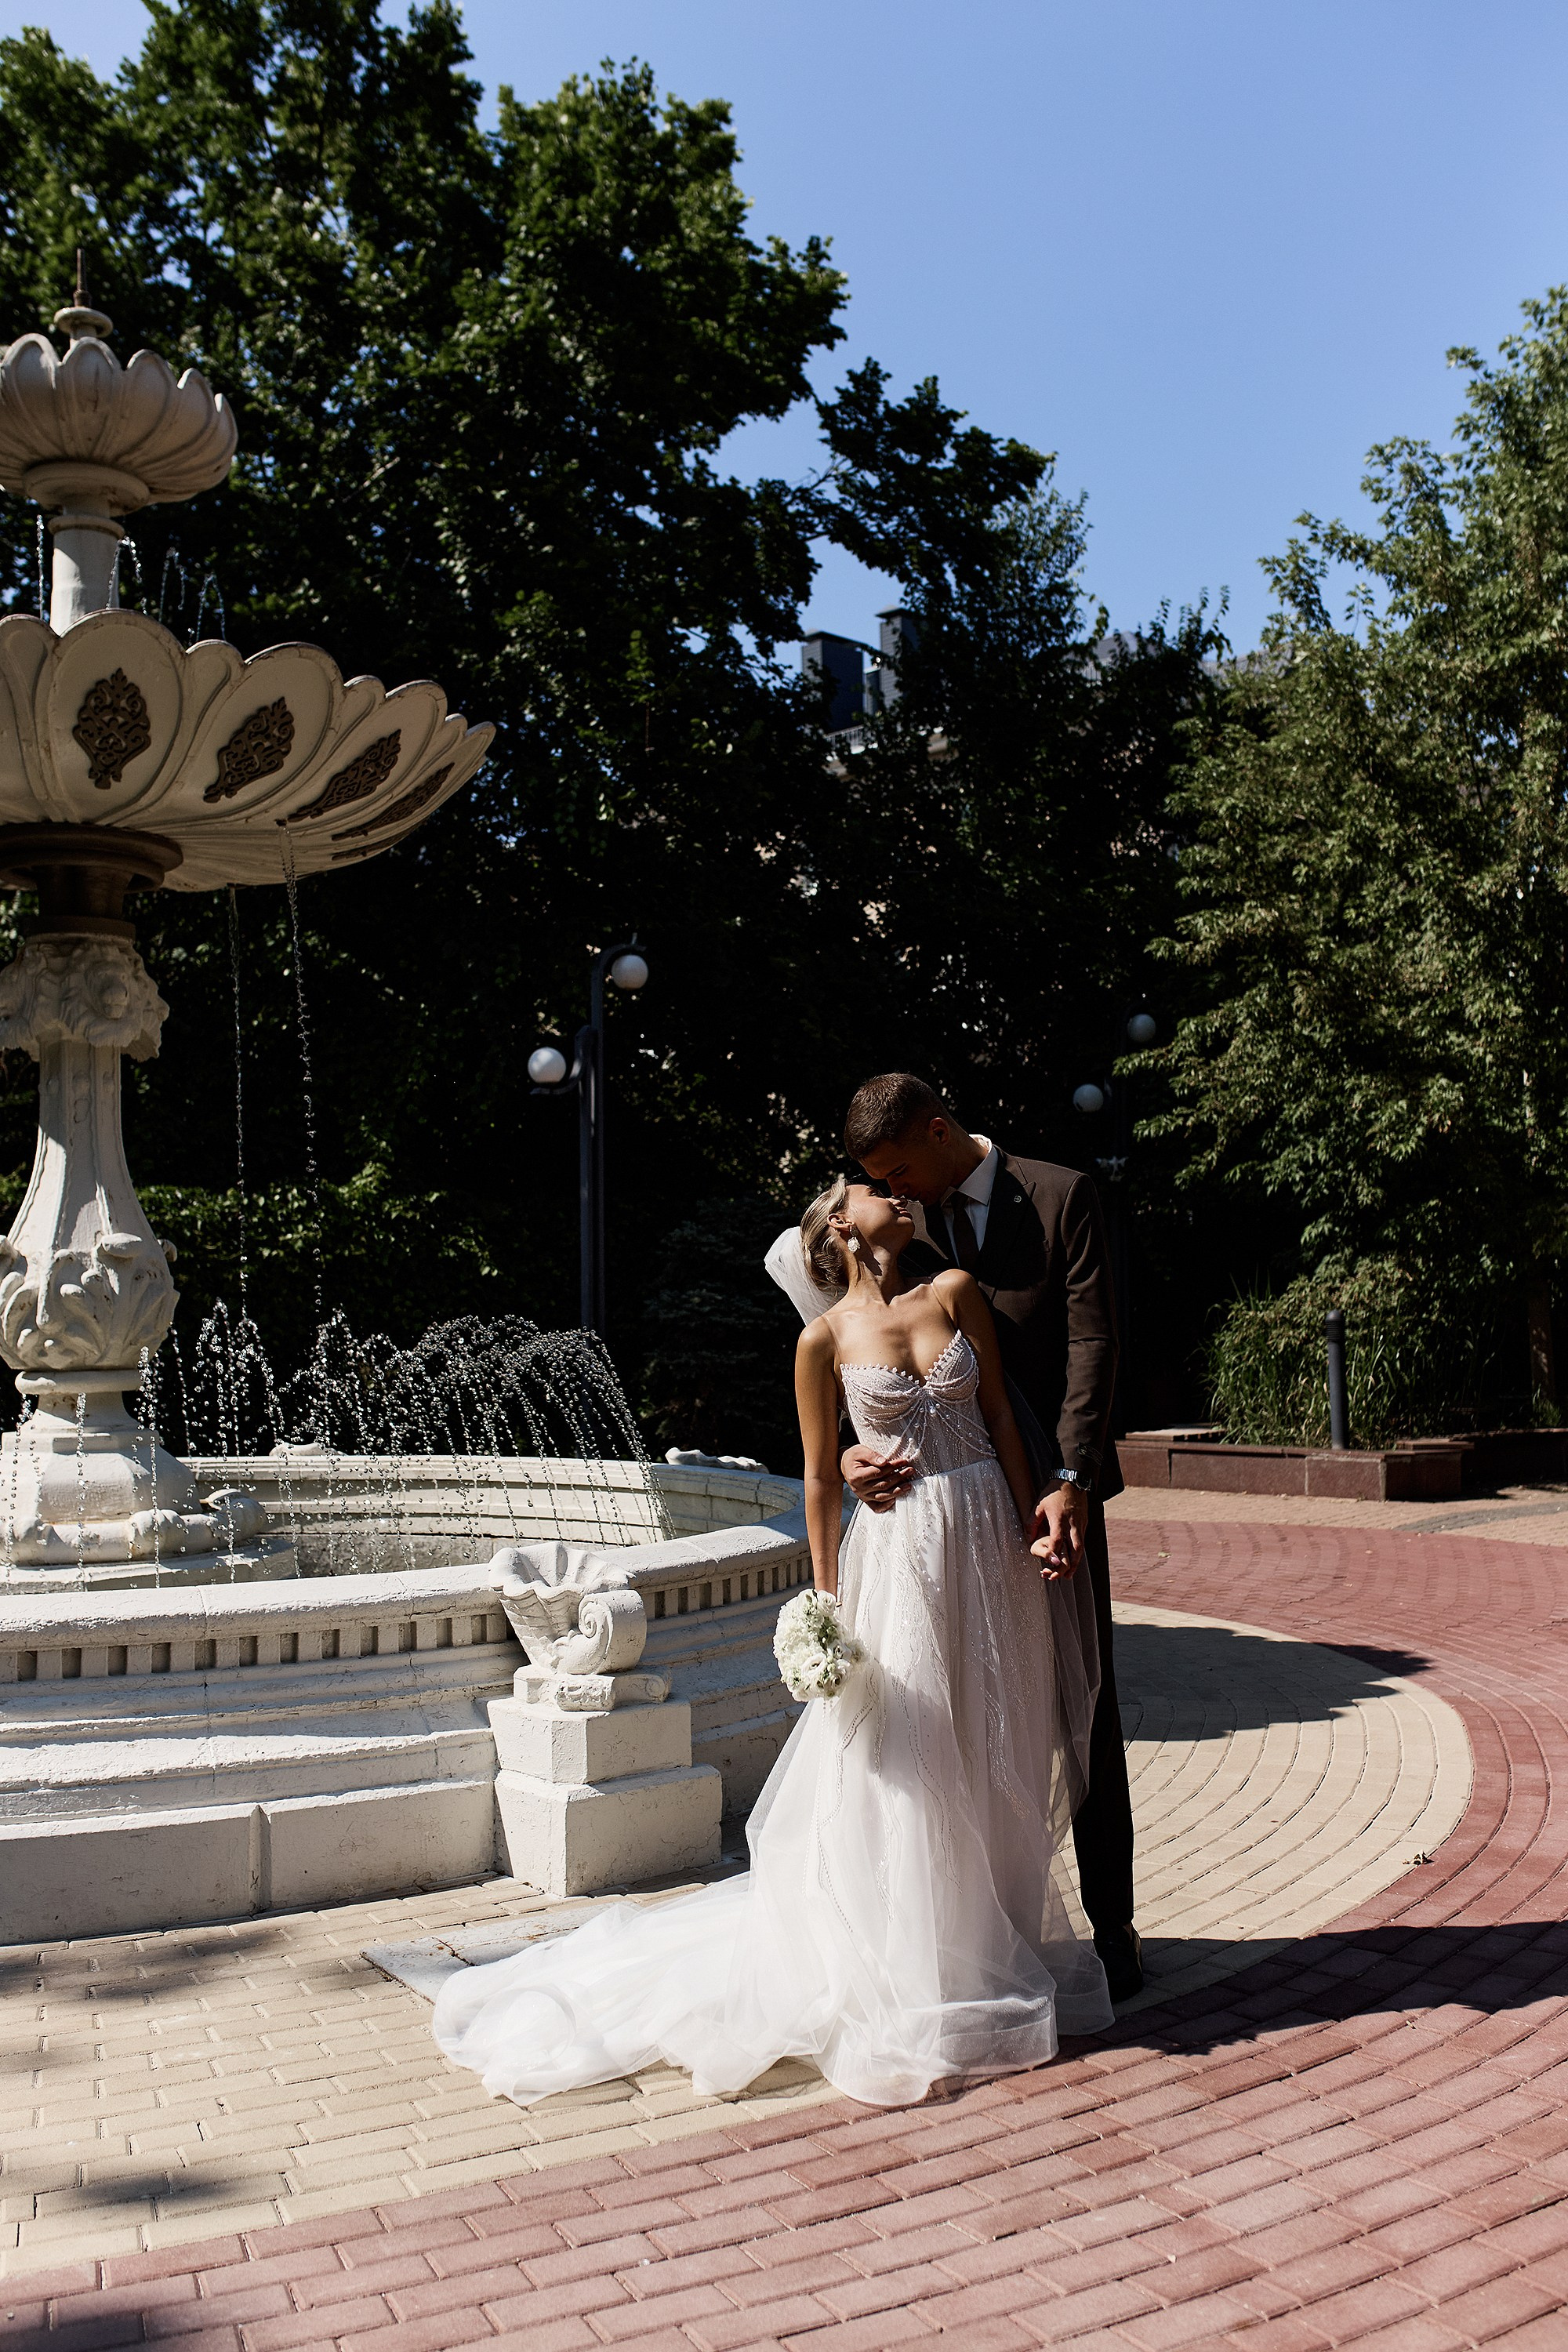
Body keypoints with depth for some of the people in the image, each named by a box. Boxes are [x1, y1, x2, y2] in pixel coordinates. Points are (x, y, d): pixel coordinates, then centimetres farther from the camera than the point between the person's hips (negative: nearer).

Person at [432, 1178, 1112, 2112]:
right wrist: (827, 1599, 0)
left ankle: (993, 1952, 30)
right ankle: (912, 1976, 19)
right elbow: (823, 1478, 1)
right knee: (901, 1767, 3)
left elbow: (1003, 1417, 5)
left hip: (990, 1542, 4)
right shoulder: (826, 1341, -4)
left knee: (995, 1759, 12)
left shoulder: (956, 1292, 4)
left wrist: (1035, 1524, -3)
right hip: (900, 1551, -3)